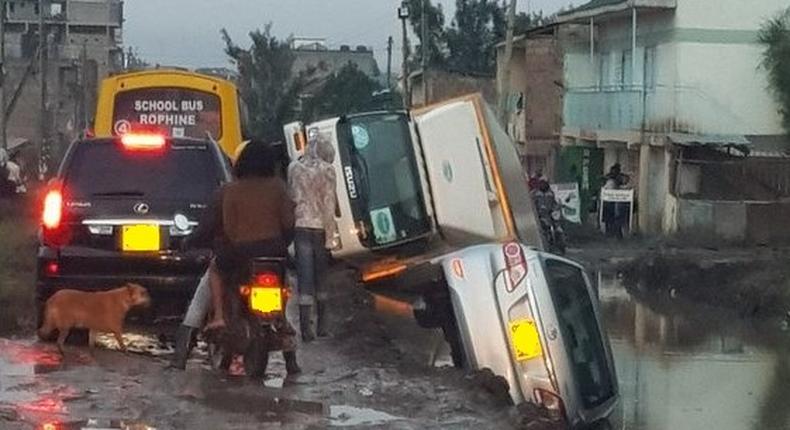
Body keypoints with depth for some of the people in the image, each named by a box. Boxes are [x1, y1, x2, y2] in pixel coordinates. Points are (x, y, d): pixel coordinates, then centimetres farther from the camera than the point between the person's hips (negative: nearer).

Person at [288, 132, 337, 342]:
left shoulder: (294, 168, 4)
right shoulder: (327, 170, -6)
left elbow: (290, 196, 8)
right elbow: (329, 202, -7)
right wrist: (330, 233, -5)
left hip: (300, 225, 2)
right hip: (320, 226, -2)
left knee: (304, 277, 0)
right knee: (321, 276, 11)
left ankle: (305, 326, -7)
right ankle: (321, 325, 16)